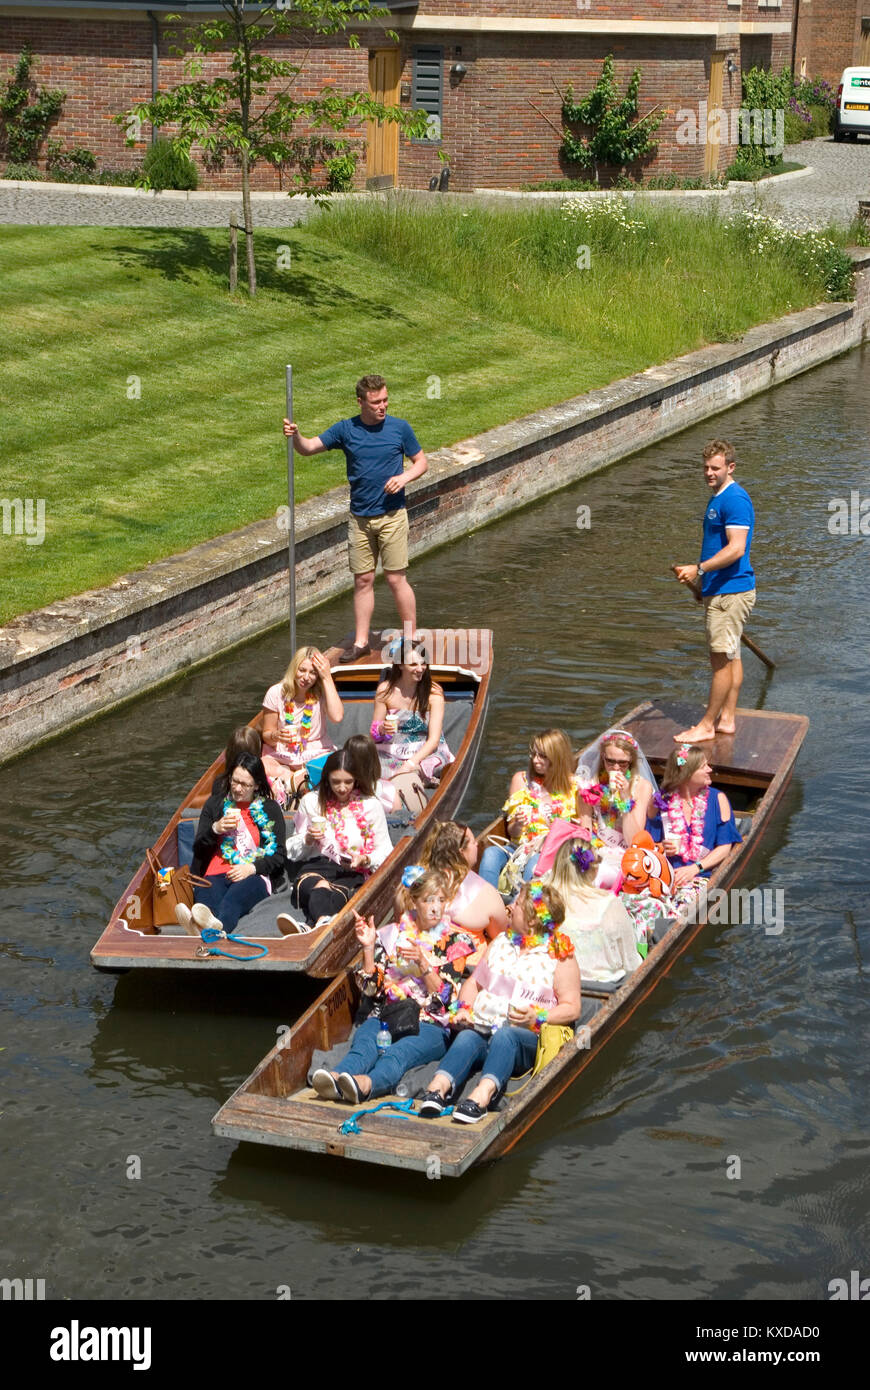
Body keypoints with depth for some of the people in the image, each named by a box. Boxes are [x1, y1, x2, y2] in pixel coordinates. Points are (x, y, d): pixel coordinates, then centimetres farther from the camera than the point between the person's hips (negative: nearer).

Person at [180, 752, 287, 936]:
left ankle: (218, 925, -76)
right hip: (216, 875, 2)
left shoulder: (270, 809, 16)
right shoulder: (215, 803, 22)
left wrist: (252, 868, -10)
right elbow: (198, 848, 21)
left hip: (253, 876, -2)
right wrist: (215, 829, -1)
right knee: (206, 897, -39)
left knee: (233, 898, -42)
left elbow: (279, 856, 10)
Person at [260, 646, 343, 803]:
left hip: (317, 756, 0)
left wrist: (327, 678, -22)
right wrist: (275, 736, -23)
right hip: (282, 757, 0)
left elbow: (337, 717, -27)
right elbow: (267, 734, 4)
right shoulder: (276, 693, -4)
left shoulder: (322, 692, -6)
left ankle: (290, 781, -25)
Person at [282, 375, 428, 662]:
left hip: (392, 515, -2)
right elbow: (309, 448, -4)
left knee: (396, 579, -2)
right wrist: (295, 436, -26)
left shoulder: (400, 428, -1)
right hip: (359, 517, 2)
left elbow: (421, 462, 7)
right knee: (363, 580, 8)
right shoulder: (346, 429, 1)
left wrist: (404, 477, -13)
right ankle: (361, 641, 16)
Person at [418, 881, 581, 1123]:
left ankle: (483, 1093, -61)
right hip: (484, 1028, 5)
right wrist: (464, 1008, 4)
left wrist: (537, 1017, -17)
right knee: (466, 1037, -29)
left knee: (505, 1035, -38)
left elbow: (572, 1009, -1)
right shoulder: (500, 943, 24)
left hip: (530, 1038, -5)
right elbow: (474, 982, 25)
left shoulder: (560, 958, 5)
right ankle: (439, 1086, -54)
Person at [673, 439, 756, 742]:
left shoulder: (734, 499, -17)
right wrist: (698, 575, 21)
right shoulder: (718, 498, 16)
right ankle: (726, 719, 20)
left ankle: (706, 726, -1)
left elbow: (736, 548, -25)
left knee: (722, 659, -5)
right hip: (721, 590, 11)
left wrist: (698, 569, -26)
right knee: (729, 656, 14)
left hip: (730, 591, -11)